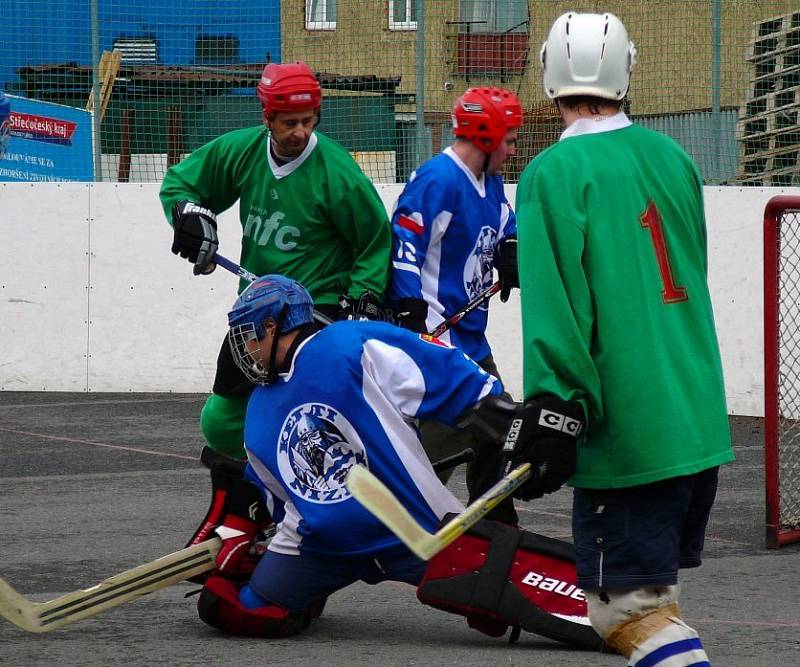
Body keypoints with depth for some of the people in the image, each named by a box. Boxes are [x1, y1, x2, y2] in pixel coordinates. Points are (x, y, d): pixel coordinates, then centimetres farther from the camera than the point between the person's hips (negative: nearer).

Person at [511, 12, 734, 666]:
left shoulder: (554, 174, -10)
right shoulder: (673, 158, 11)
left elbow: (554, 306, -17)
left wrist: (553, 410, -17)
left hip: (627, 433, -7)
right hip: (702, 419, 7)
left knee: (628, 604, -7)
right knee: (652, 590, 19)